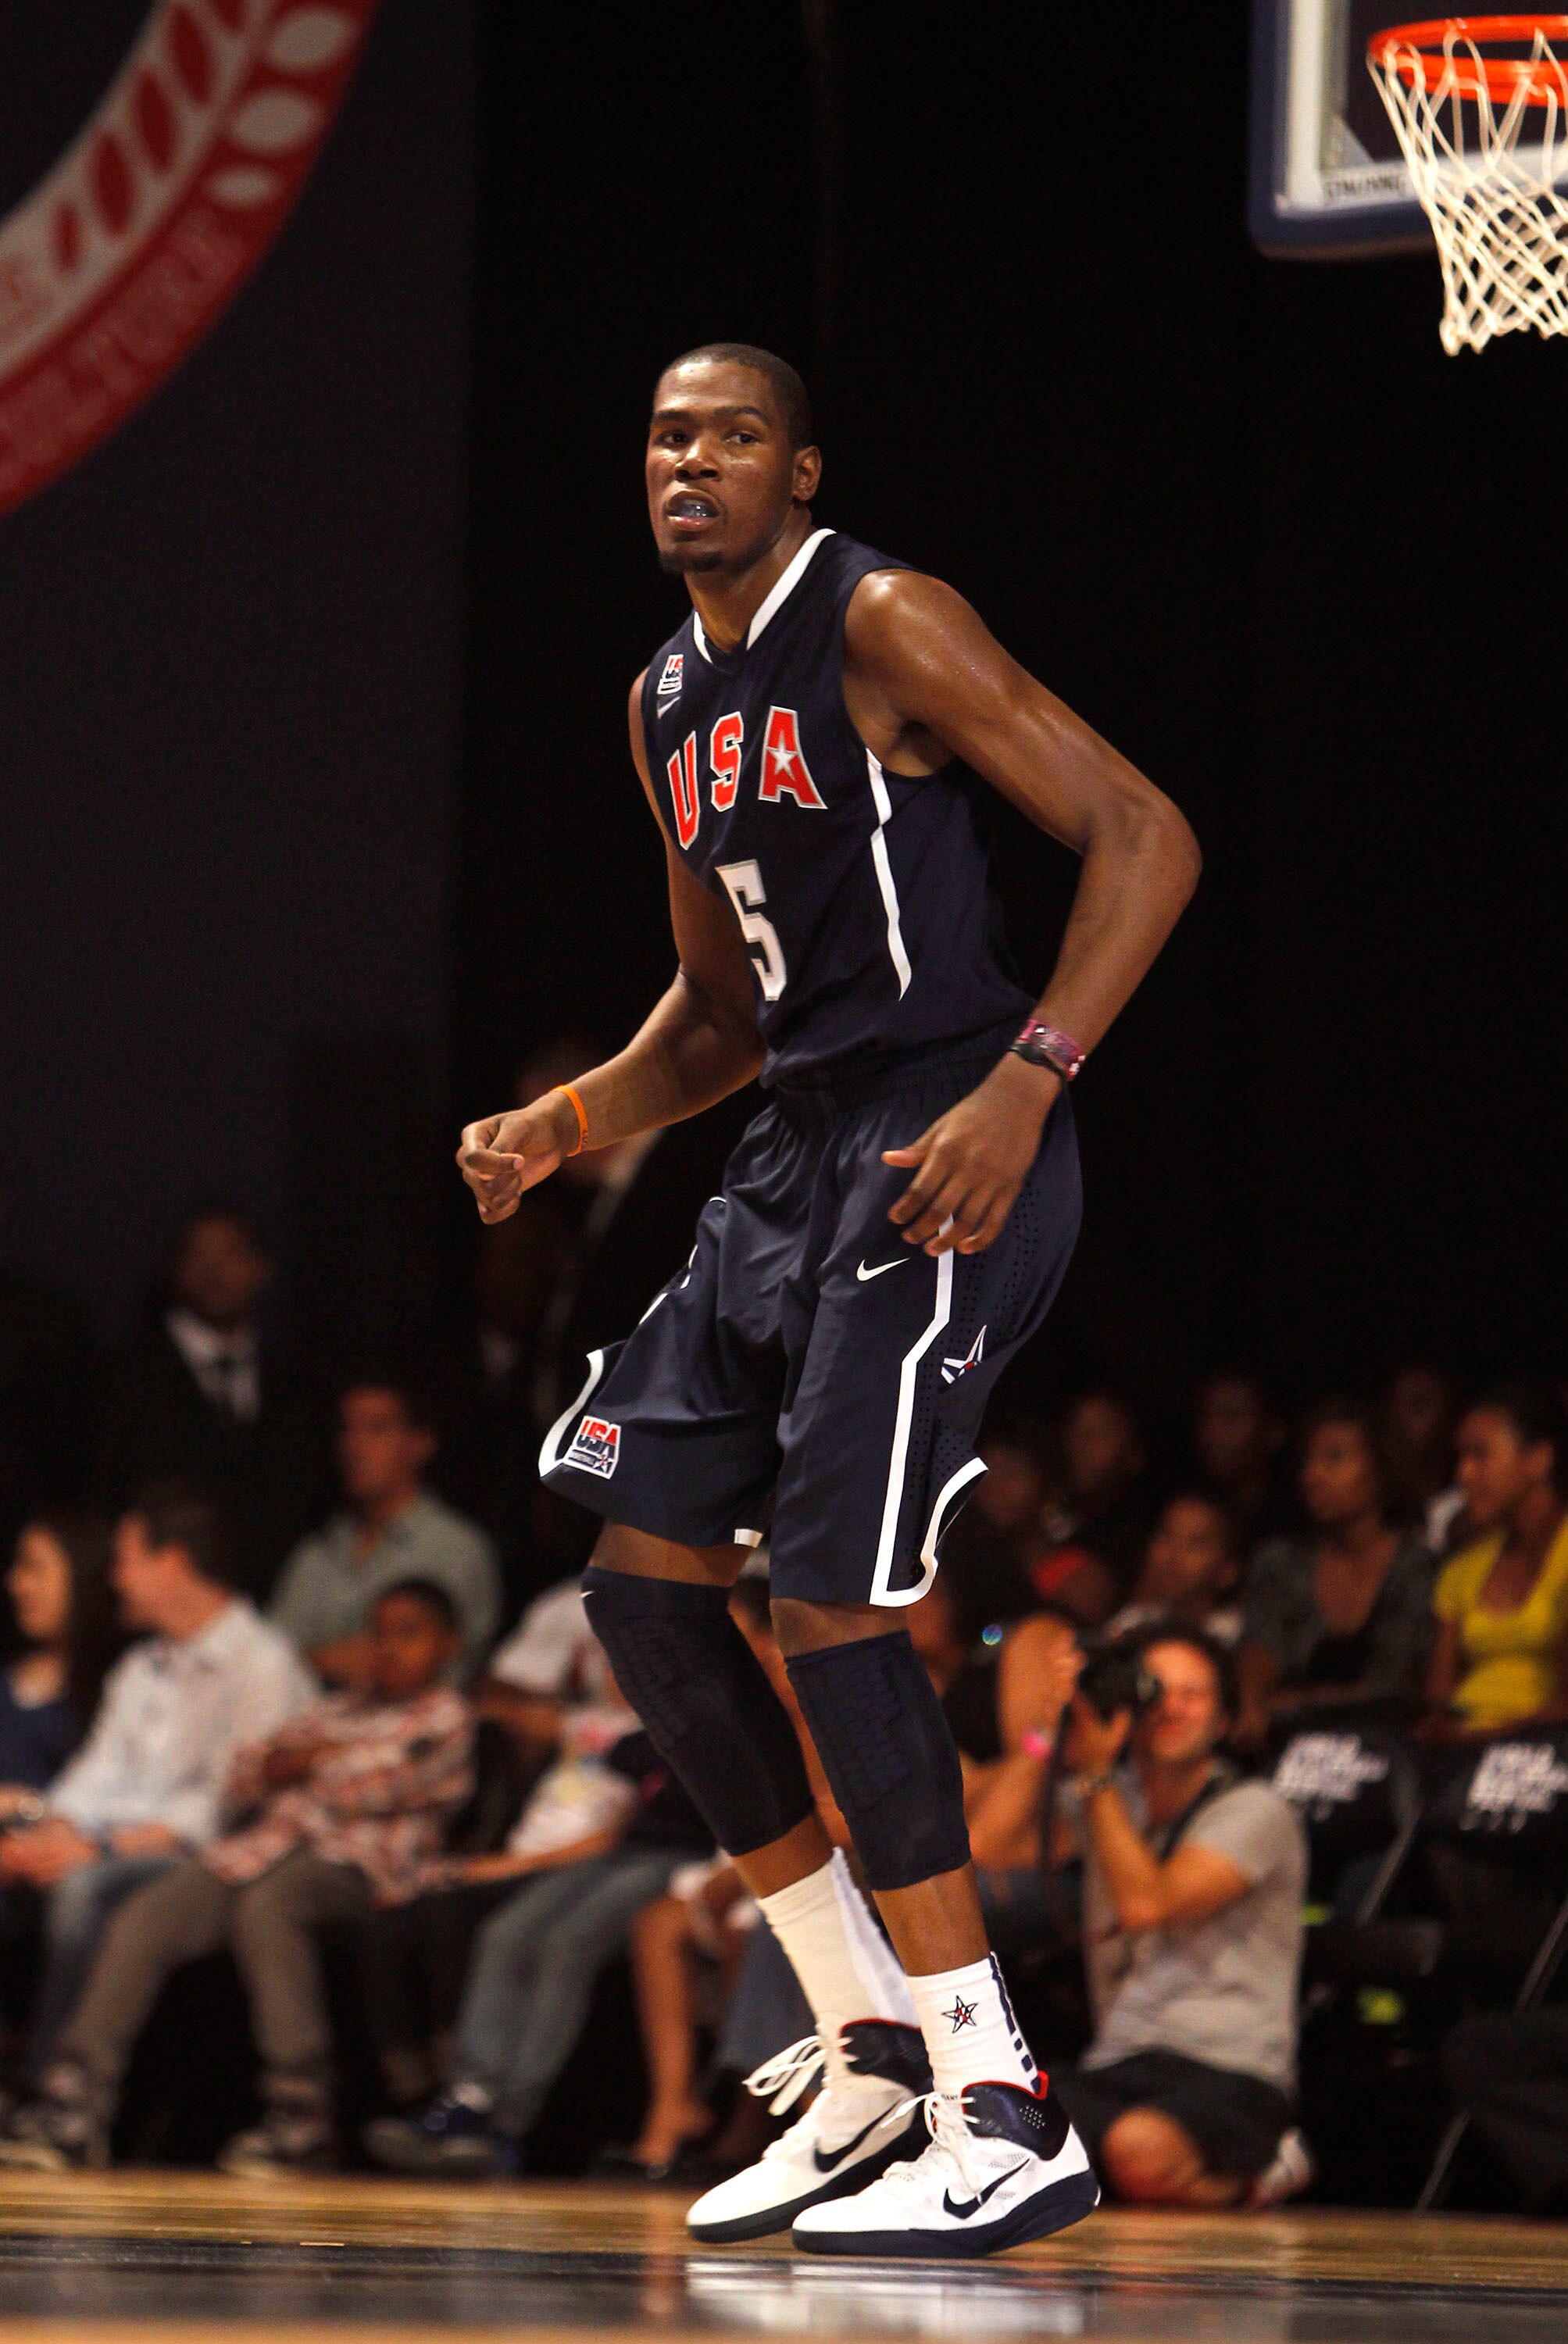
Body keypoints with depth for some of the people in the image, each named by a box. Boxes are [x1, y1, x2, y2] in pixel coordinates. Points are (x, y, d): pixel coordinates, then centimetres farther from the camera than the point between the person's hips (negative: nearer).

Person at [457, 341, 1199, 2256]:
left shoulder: (882, 627, -10)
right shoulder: (666, 705, 16)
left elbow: (1142, 838, -15)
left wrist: (1021, 1089, -25)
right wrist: (559, 1128, 8)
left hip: (946, 1148, -9)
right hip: (797, 1147, 9)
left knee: (829, 1596, -16)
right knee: (643, 1573, 5)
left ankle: (1004, 2118, -12)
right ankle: (870, 2062, 12)